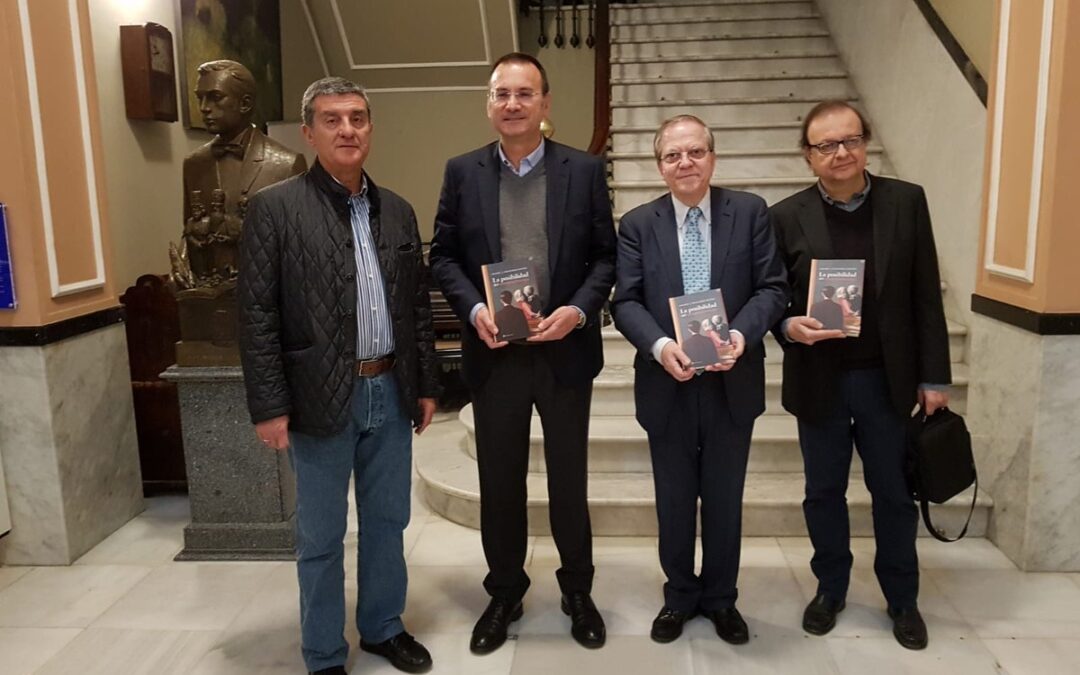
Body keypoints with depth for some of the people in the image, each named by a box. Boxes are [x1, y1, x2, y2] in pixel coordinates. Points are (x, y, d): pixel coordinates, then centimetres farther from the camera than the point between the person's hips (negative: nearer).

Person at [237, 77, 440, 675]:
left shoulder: (397, 211, 8)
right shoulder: (274, 208, -7)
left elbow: (417, 306, 11)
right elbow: (257, 316, -9)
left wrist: (426, 385, 9)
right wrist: (269, 406, -12)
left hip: (390, 392, 5)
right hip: (321, 397, -4)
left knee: (387, 520, 17)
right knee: (320, 537, 10)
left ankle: (383, 627, 38)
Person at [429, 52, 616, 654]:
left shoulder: (585, 170, 0)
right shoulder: (463, 172, 3)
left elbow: (606, 256, 1)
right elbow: (444, 255, 4)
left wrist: (578, 310, -15)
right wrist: (474, 309, -12)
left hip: (566, 351, -1)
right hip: (494, 354, 1)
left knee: (570, 479, 13)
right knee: (500, 481, 12)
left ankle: (578, 591, 33)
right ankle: (505, 593, 32)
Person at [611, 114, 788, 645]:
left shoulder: (750, 211, 0)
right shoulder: (637, 224, 0)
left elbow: (772, 287, -4)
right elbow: (626, 302, -6)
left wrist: (741, 333, -22)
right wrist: (660, 345, -23)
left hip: (732, 382, 0)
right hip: (667, 385, 0)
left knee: (724, 498, 15)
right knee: (675, 500, 14)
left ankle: (721, 597, 35)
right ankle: (680, 595, 35)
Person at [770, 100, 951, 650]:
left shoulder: (907, 201, -2)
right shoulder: (786, 217, -4)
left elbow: (926, 295, -1)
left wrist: (934, 376, -2)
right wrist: (788, 326, -22)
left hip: (888, 378, 1)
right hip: (819, 381, 0)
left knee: (893, 492, 13)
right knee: (824, 492, 13)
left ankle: (902, 599, 33)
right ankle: (830, 589, 33)